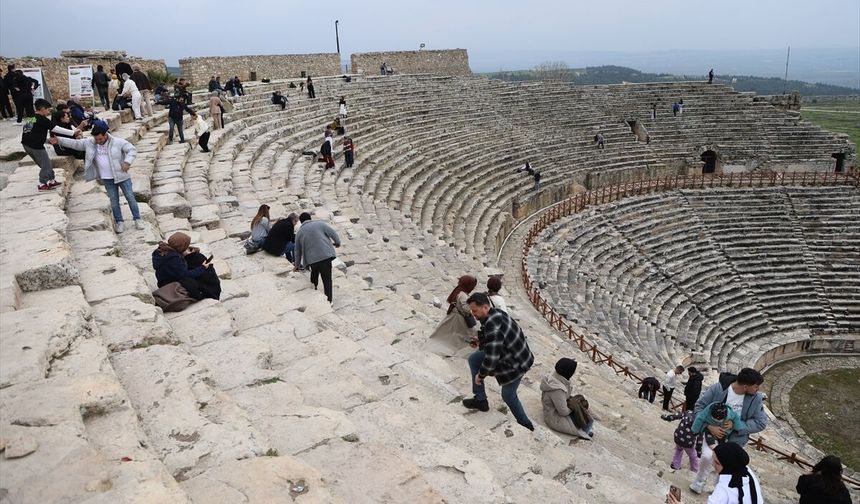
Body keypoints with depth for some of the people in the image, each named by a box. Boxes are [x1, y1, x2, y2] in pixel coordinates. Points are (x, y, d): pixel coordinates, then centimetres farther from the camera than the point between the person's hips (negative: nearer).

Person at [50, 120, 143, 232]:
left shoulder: (118, 142, -11)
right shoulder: (90, 143, 1)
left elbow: (132, 150, -13)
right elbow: (75, 143, 9)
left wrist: (127, 162, -27)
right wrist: (58, 140, 2)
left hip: (122, 176, -3)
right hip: (107, 179, 3)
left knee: (130, 197, 3)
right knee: (114, 201, 9)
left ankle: (137, 219, 16)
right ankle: (119, 222, 21)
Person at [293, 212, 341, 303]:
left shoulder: (299, 232, 16)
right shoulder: (319, 224, 9)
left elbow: (298, 251, 21)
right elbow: (332, 233, 3)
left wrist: (297, 265, 31)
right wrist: (337, 243, 20)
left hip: (311, 258, 2)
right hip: (325, 255, -2)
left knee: (314, 273, 31)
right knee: (327, 279, 2)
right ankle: (328, 300, 1)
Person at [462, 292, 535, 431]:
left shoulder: (493, 324, -33)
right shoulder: (496, 315, -4)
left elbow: (492, 357, -30)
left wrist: (481, 375, -16)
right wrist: (481, 341, 3)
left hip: (515, 364, -9)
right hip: (509, 355, 9)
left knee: (508, 395, 12)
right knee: (473, 359, 11)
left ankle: (526, 424, 35)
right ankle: (480, 399, 19)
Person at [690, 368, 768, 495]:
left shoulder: (756, 398, -18)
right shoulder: (718, 388, -24)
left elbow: (760, 422, -13)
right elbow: (699, 407, -15)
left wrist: (736, 425, -25)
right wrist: (710, 426, -26)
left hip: (734, 438, 2)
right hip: (713, 431, -2)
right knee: (707, 456, -19)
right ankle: (699, 483, 10)